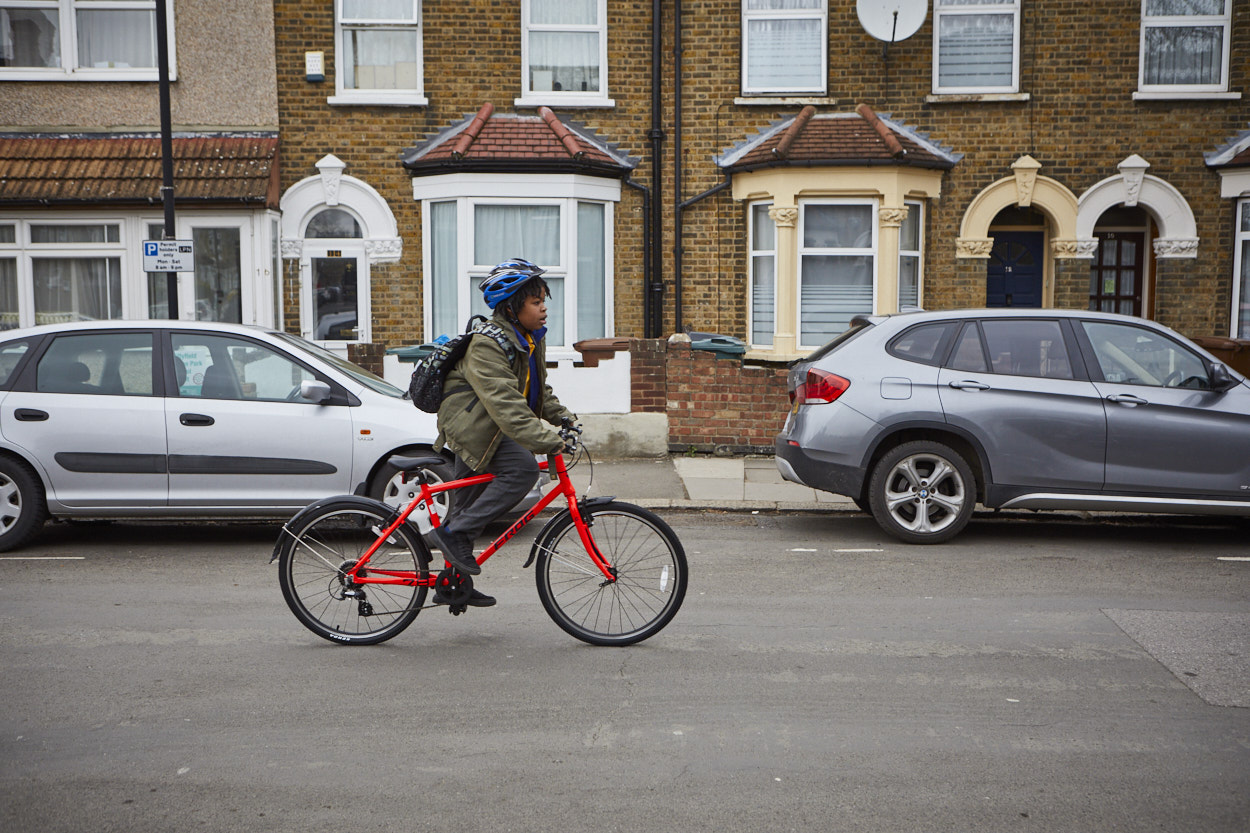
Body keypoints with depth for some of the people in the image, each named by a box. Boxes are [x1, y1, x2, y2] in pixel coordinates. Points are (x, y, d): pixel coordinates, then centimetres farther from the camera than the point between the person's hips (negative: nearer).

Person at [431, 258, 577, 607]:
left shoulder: (531, 338, 6)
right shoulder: (487, 345, -25)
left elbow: (538, 389, 18)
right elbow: (506, 405, -33)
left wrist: (562, 415, 2)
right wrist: (548, 441, -39)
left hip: (482, 427, 10)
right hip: (469, 423, -10)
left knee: (473, 504, 15)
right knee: (522, 468, -27)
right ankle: (453, 533, -18)